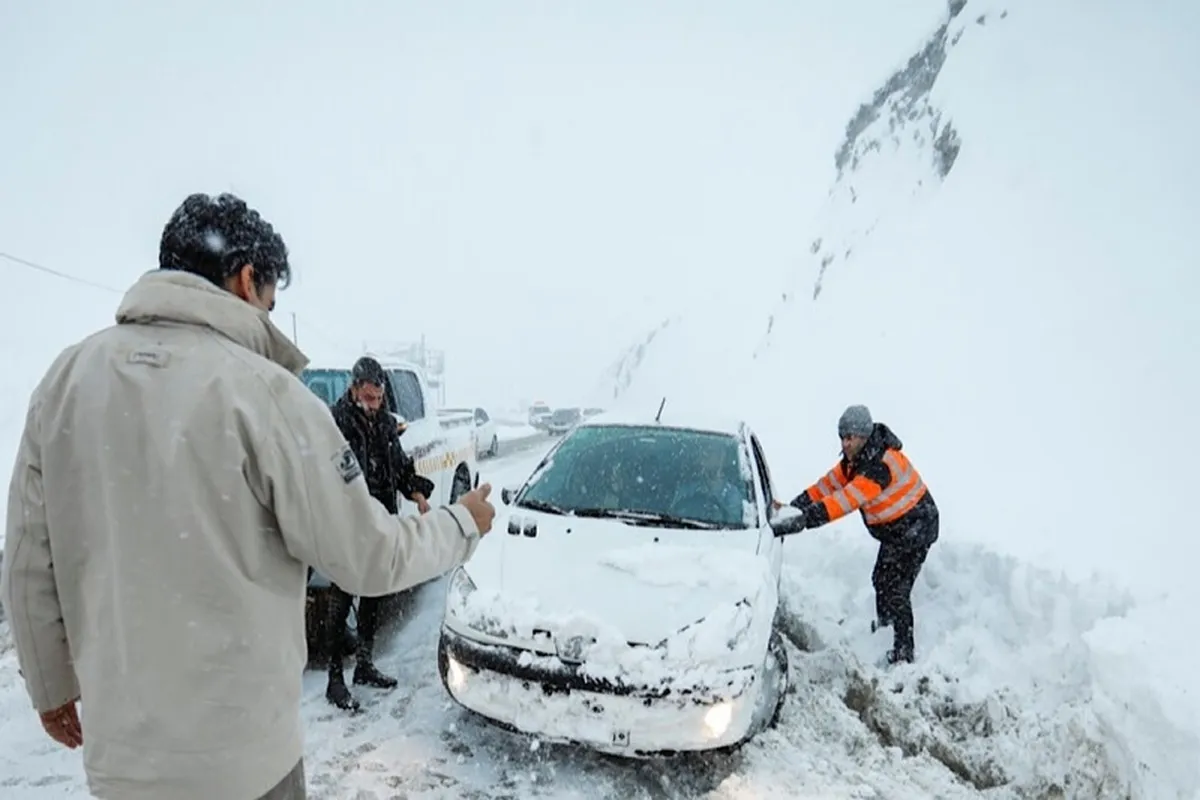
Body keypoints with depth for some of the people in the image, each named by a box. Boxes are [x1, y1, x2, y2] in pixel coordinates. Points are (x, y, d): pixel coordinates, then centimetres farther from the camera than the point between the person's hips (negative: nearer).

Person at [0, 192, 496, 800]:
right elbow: (370, 559, -14)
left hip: (116, 750, 5)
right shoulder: (262, 391, -19)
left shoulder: (65, 378, -2)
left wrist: (50, 685, 19)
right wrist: (464, 524, 3)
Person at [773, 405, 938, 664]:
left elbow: (847, 500, -42)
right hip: (894, 530, 10)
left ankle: (903, 653, 8)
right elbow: (829, 483, -6)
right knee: (881, 580, 24)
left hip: (914, 529, -10)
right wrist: (794, 506, -17)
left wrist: (805, 519, -48)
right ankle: (882, 626, 46)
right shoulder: (857, 458, -3)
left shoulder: (880, 464, -34)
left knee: (896, 591, -5)